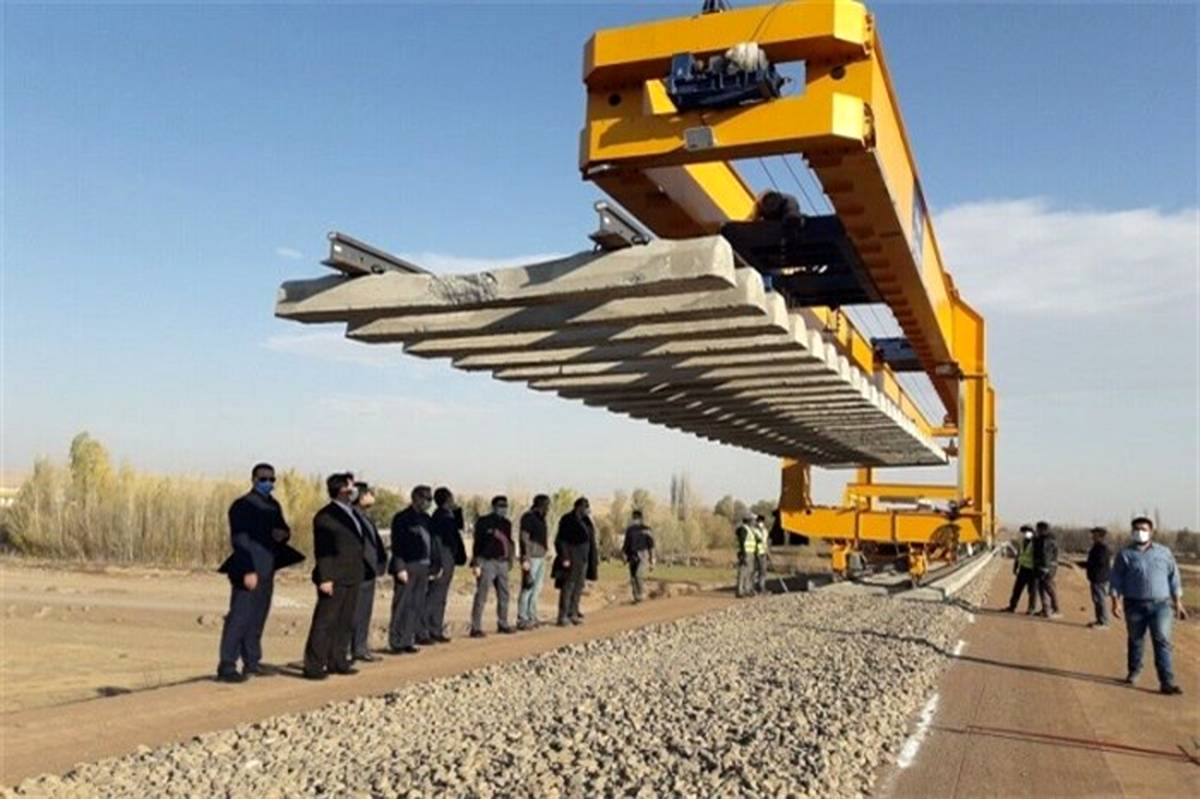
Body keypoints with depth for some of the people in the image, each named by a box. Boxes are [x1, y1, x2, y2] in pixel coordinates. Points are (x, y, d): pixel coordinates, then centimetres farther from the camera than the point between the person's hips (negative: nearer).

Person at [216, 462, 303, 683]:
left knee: (258, 618, 12)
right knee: (239, 618, -8)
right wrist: (248, 571, -23)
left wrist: (284, 533, -3)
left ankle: (252, 662, 19)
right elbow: (239, 540, -16)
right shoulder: (242, 505, -9)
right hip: (248, 571, -8)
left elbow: (282, 529, 23)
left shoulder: (273, 506, 14)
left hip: (267, 571, 8)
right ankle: (226, 666, -4)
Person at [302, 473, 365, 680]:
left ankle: (337, 662, 21)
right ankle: (313, 666, 0)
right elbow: (322, 551, -13)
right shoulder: (325, 516, -10)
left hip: (352, 578, 8)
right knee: (324, 623, -5)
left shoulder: (352, 513, 15)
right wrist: (325, 578, -19)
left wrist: (358, 573, 15)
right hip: (335, 579, -8)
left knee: (345, 623, 12)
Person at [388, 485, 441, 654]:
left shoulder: (427, 519, 15)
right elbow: (397, 545, -11)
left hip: (423, 568, 7)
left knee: (417, 607, 8)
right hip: (407, 568, -7)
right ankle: (396, 643, 1)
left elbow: (433, 543, 16)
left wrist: (437, 565, 10)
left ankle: (408, 642, 14)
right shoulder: (402, 518, -6)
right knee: (402, 606, -4)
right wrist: (400, 568, -17)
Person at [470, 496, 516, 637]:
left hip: (502, 562, 7)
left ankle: (503, 624, 25)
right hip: (487, 562, -7)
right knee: (481, 596, -8)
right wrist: (476, 563, -13)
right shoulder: (484, 522, -5)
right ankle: (476, 628, -7)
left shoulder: (506, 524, 15)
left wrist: (511, 558, 14)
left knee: (504, 595, 13)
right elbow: (477, 543, -8)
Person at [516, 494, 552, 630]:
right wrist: (526, 559, -20)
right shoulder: (528, 517, -11)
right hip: (531, 557, -9)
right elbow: (524, 538, -16)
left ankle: (532, 617, 19)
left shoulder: (541, 518, 17)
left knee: (537, 588, 12)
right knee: (527, 588, -8)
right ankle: (522, 620, -4)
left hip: (541, 557, 10)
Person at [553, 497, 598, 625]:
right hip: (571, 559, -8)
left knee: (578, 588, 10)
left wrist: (595, 557, 13)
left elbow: (590, 541, 17)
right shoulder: (567, 520, -10)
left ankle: (573, 614, 17)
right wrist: (564, 558, -20)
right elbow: (560, 541, -13)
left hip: (583, 560, 8)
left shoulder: (585, 521, 13)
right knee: (568, 588, -8)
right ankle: (563, 616, -5)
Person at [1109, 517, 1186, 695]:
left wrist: (1178, 603, 7)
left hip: (1161, 605, 0)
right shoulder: (1125, 555, 3)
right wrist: (1116, 601, -8)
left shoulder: (1164, 553, 8)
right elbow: (1115, 580, 2)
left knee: (1162, 642, -7)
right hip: (1135, 605, 0)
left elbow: (1173, 578, 11)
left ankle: (1167, 682, -10)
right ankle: (1134, 672, 30)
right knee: (1135, 641, 11)